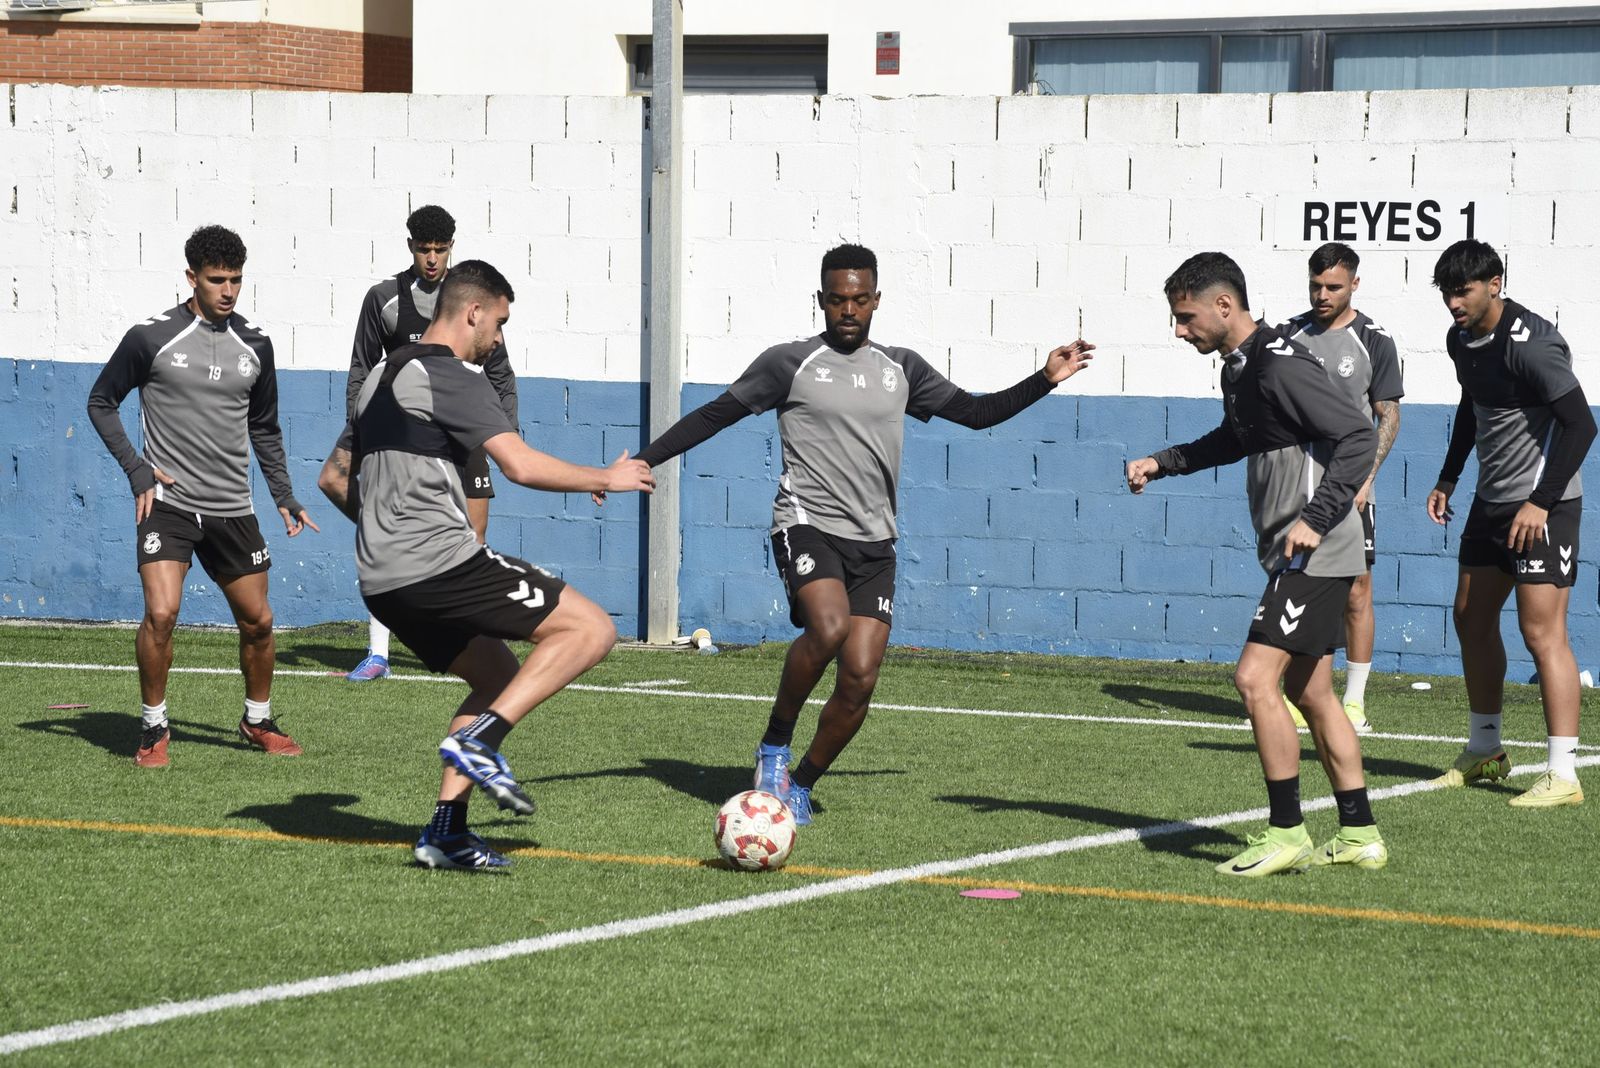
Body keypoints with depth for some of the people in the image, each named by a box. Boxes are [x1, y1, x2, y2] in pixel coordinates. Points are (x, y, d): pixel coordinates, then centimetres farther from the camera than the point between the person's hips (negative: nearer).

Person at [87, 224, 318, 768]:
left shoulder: (254, 344, 7)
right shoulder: (151, 337, -6)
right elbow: (101, 403, 4)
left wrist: (284, 495, 14)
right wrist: (138, 470, -6)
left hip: (233, 509, 4)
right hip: (168, 502, -4)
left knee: (257, 621, 9)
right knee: (161, 613, -19)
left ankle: (258, 720, 32)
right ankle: (154, 728, -1)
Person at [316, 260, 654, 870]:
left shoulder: (382, 377, 21)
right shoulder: (452, 376, -8)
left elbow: (333, 478, 29)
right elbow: (521, 466, -17)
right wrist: (607, 479, -4)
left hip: (381, 583, 10)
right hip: (441, 563, -9)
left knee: (499, 676, 22)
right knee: (591, 629, -6)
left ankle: (446, 831, 11)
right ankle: (478, 742, -16)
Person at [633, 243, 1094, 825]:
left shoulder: (901, 369, 13)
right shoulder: (790, 363, 1)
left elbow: (974, 412, 20)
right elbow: (715, 415, 4)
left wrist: (1044, 381, 9)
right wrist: (641, 460, -1)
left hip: (874, 542, 4)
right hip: (807, 525, -4)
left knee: (860, 678, -7)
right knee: (829, 628, -32)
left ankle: (800, 785, 15)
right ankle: (774, 744, -8)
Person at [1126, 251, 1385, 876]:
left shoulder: (1281, 367, -18)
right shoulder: (1237, 368, 13)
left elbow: (1359, 436, -23)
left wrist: (1315, 519, -26)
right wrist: (1163, 463, 25)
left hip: (1315, 555, -10)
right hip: (1294, 558, 10)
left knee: (1255, 678, -15)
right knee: (1310, 694, 13)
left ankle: (1286, 834, -8)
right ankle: (1359, 836, 20)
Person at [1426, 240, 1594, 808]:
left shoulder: (1530, 345, -21)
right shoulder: (1461, 340, 7)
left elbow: (1581, 425, -23)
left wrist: (1541, 502, -26)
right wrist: (1448, 478, 22)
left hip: (1543, 505, -9)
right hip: (1492, 500, 9)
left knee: (1541, 631, -13)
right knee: (1471, 619, 14)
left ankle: (1563, 776, -12)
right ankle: (1485, 751, 29)